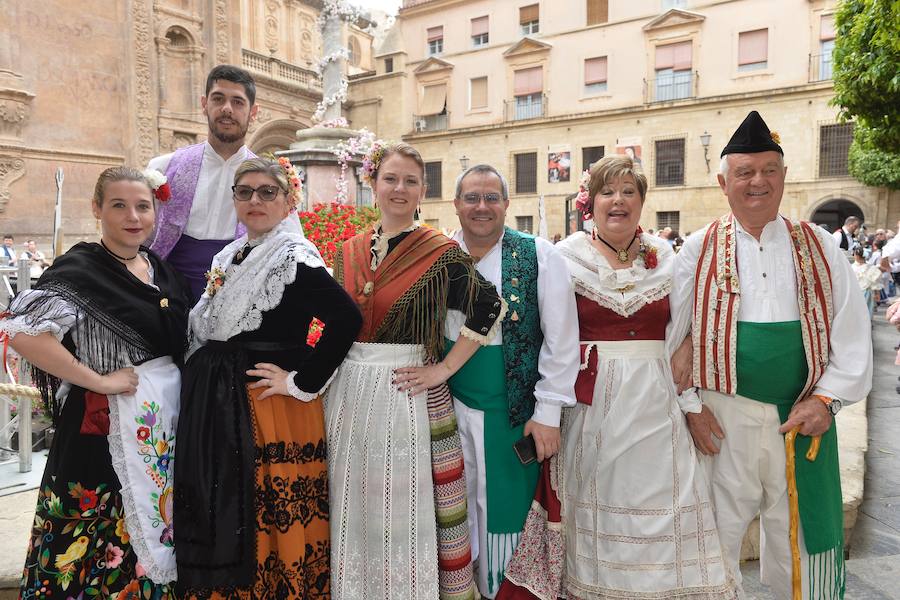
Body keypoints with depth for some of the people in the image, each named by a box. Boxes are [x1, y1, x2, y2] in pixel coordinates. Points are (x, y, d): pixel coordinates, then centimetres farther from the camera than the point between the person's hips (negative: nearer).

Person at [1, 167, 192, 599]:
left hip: (166, 419, 7)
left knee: (150, 530, 19)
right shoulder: (80, 267, -11)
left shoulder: (159, 267, 9)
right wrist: (98, 381, -20)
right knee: (100, 542, 5)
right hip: (109, 426, -6)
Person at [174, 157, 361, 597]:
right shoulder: (230, 257, 13)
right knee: (221, 526, 16)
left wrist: (302, 383, -20)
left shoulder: (294, 259, -12)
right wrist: (204, 387, 12)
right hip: (217, 410, 8)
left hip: (271, 412, -7)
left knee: (268, 525, 2)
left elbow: (347, 318, -25)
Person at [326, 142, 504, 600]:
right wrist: (331, 386, 10)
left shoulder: (441, 253, -6)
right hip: (348, 395, 4)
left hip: (410, 397, -4)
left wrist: (444, 369, -12)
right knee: (355, 511, 15)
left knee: (407, 510, 3)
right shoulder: (348, 252, 8)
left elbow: (489, 307, -11)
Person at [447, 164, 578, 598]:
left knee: (506, 509, 9)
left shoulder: (538, 256, -6)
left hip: (515, 413, -2)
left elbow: (561, 339, -6)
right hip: (451, 409, 3)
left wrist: (548, 412, -9)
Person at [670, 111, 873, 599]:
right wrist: (690, 403, -7)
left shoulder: (819, 249, 5)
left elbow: (853, 335, 5)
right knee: (714, 545, 8)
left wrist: (827, 399, -5)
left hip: (802, 420, 2)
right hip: (721, 419, -1)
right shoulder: (698, 251, 0)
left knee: (800, 541, 14)